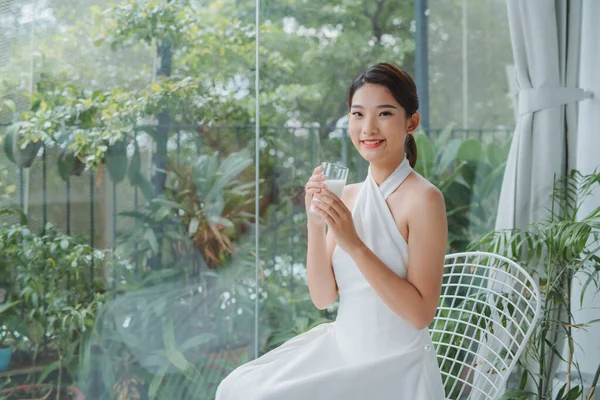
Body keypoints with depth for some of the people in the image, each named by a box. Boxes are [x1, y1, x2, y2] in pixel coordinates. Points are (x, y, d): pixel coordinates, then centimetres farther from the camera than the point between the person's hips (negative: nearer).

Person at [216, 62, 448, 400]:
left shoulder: (423, 198, -14)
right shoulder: (347, 196, 4)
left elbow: (421, 314, -18)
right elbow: (323, 297, 2)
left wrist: (354, 244, -25)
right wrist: (315, 225, -12)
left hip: (394, 368, -6)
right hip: (341, 351, 6)